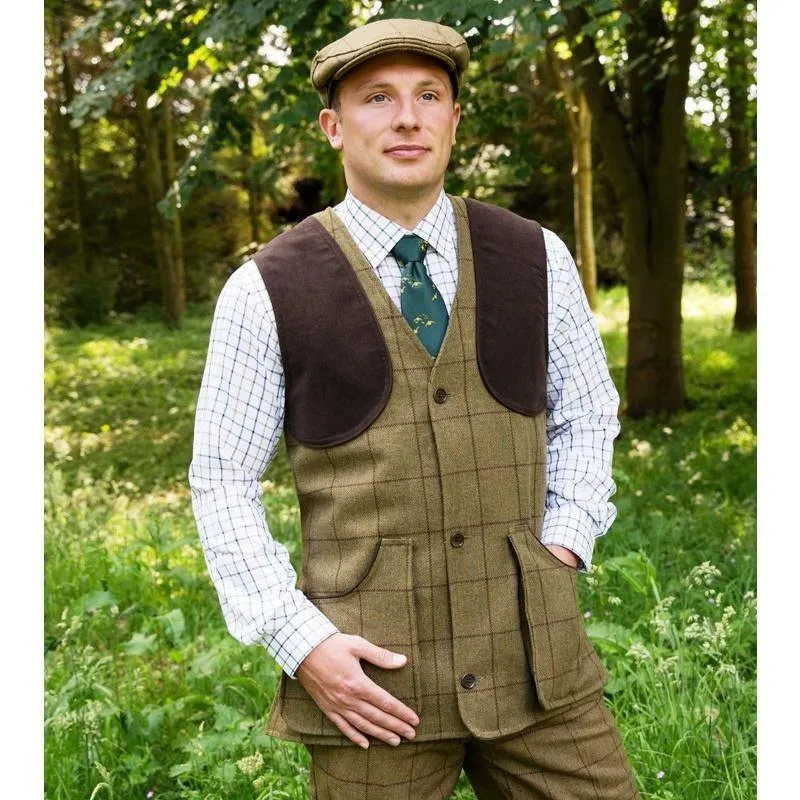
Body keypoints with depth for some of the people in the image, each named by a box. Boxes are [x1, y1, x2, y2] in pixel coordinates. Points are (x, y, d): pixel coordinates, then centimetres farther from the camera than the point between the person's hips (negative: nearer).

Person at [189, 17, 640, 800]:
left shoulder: (536, 258, 3)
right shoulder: (266, 290, -4)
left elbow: (586, 416, 15)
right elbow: (222, 483, 0)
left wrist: (565, 543, 1)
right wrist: (300, 642, -8)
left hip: (534, 652, 3)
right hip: (371, 672, -2)